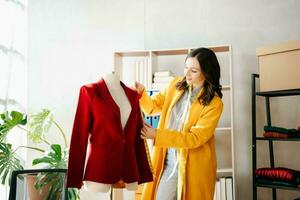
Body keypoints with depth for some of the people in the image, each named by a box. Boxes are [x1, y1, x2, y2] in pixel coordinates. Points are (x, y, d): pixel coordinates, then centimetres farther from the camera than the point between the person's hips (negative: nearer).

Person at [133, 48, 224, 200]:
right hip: (167, 161, 4)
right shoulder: (176, 85, 2)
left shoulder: (214, 103, -15)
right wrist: (141, 94, -12)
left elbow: (195, 138, -20)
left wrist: (157, 134, -26)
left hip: (193, 166, -4)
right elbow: (153, 106, 10)